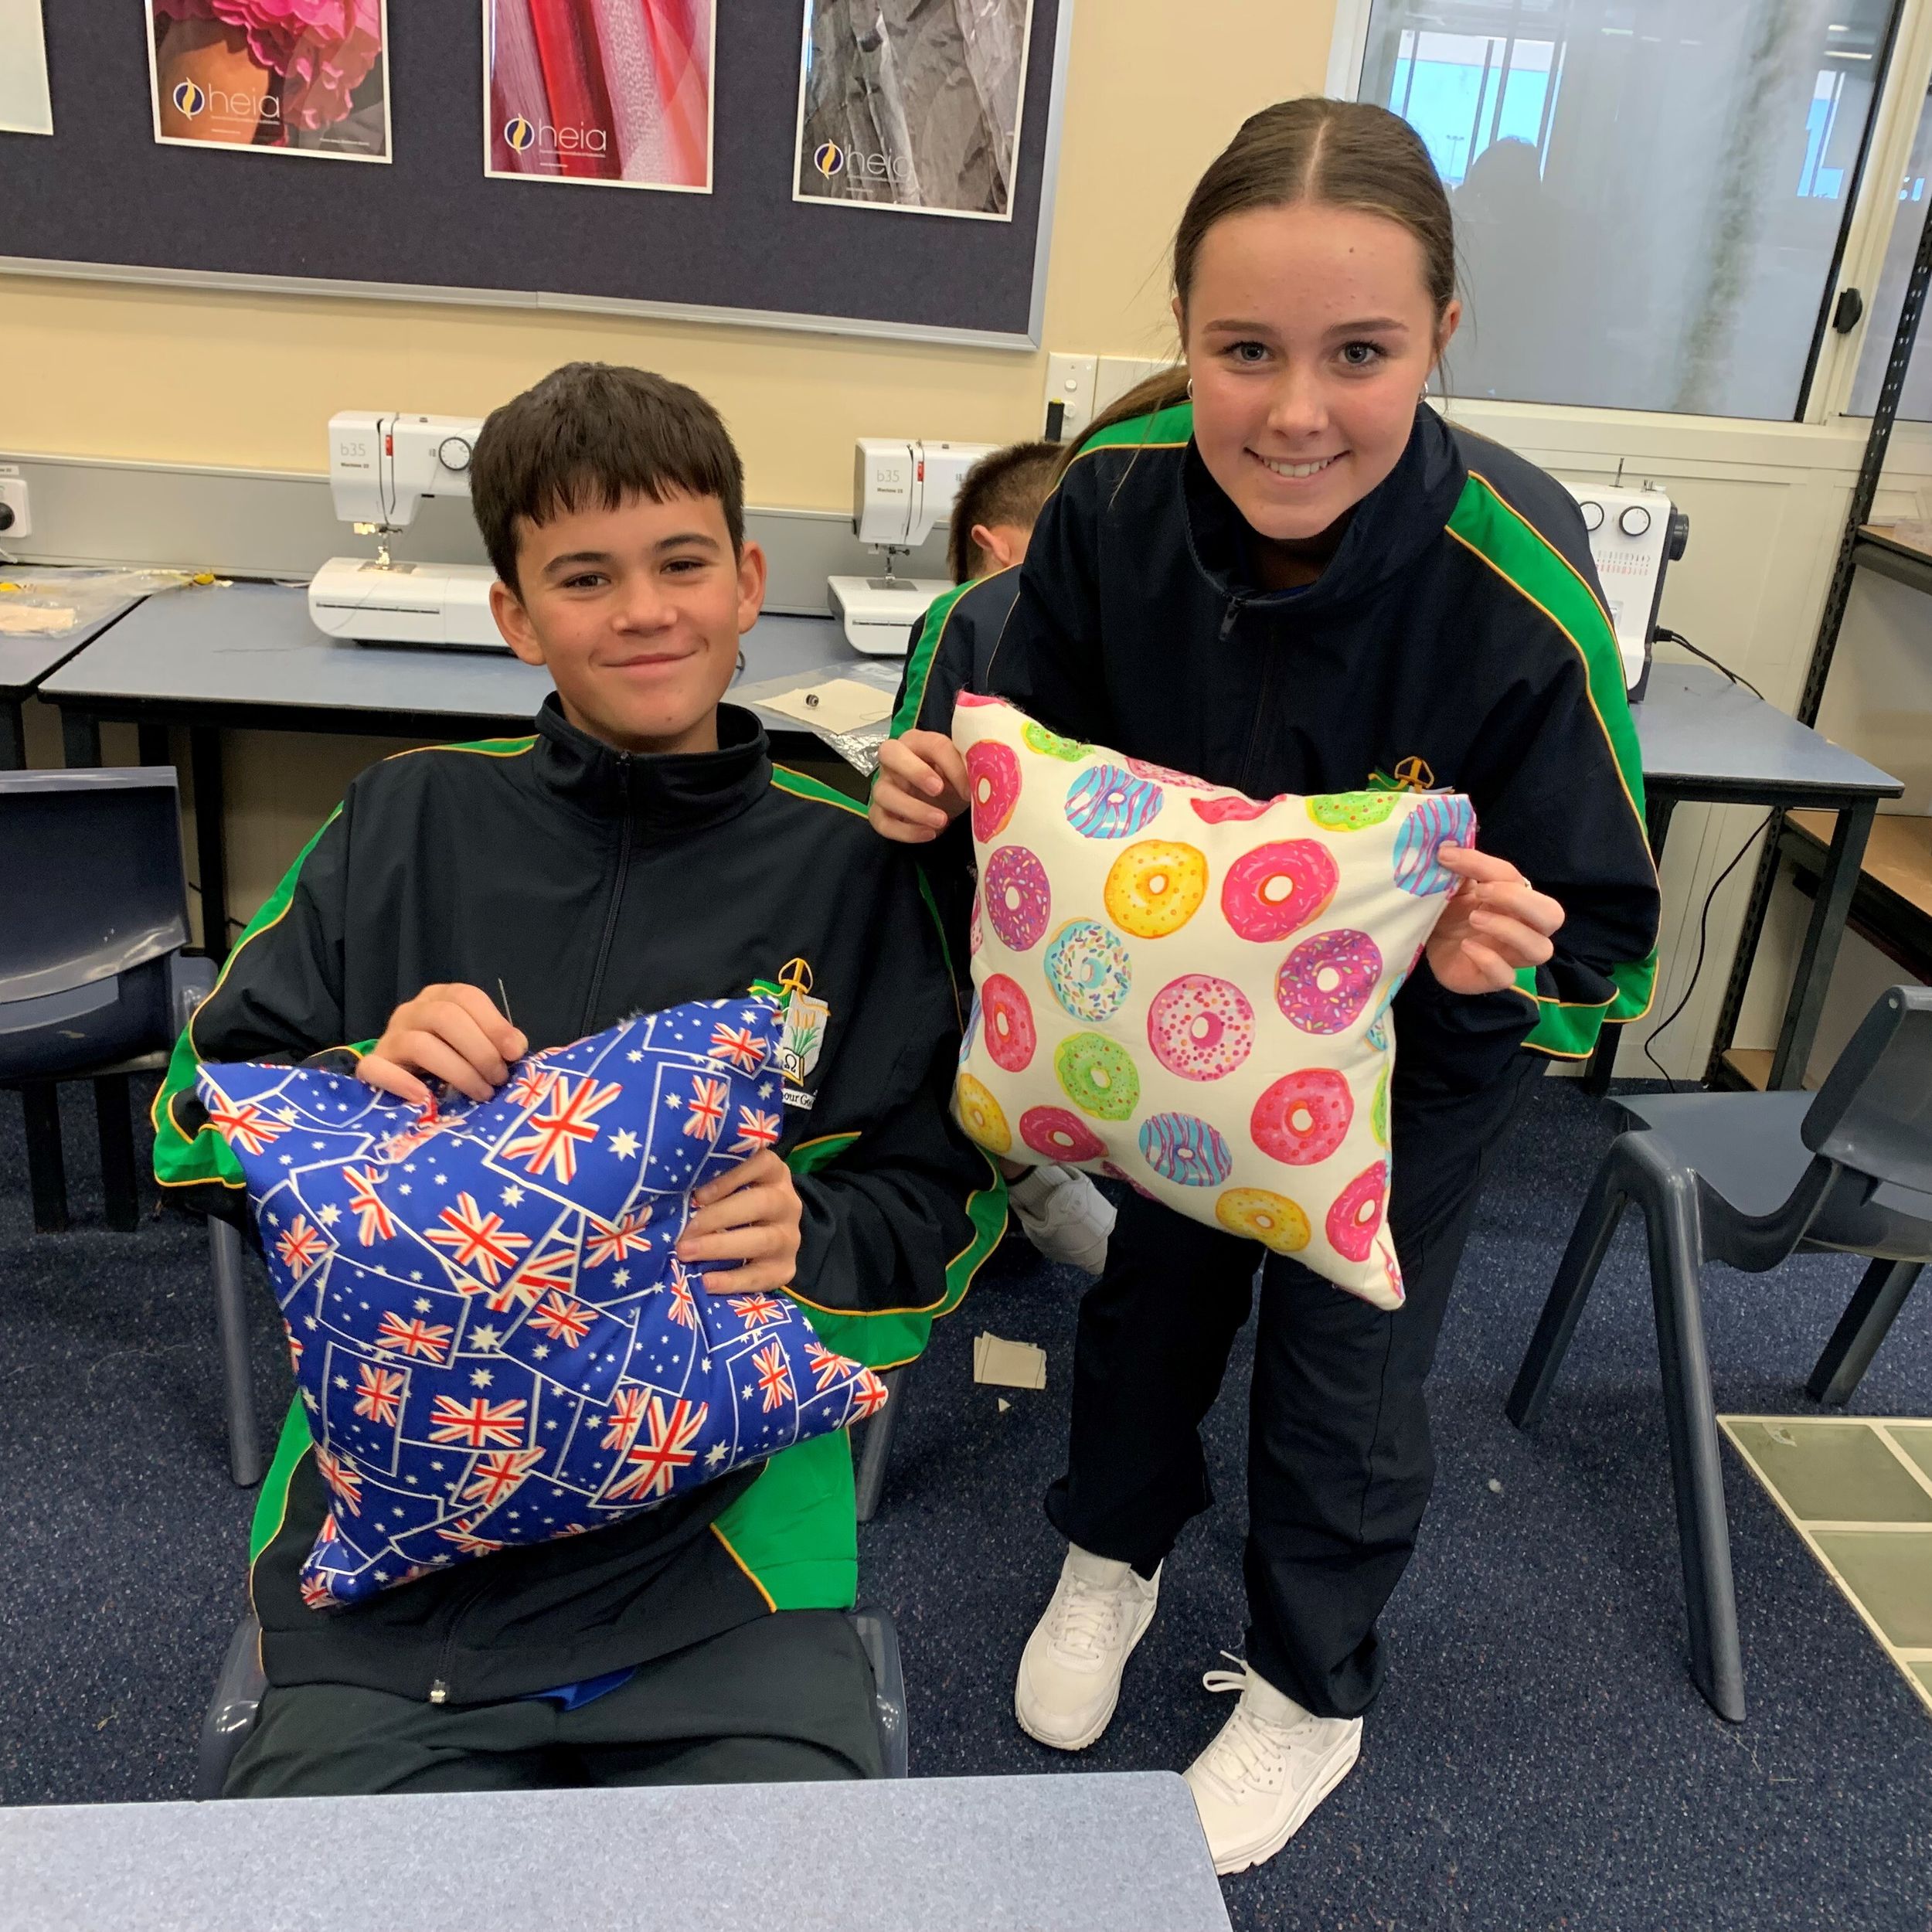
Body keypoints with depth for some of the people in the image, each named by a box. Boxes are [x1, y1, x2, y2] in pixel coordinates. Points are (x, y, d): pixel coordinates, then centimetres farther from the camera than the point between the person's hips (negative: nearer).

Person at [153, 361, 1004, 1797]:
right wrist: (363, 1085, -10)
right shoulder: (413, 818, 9)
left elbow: (948, 1206, 6)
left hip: (723, 1515, 0)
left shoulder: (852, 862, 4)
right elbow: (195, 1125, 11)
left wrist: (810, 1242, -15)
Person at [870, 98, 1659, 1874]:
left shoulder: (1522, 598, -35)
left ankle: (1311, 1691, 42)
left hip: (1421, 1048, -2)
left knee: (1343, 1356, 12)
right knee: (1152, 1273, 20)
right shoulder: (1117, 497, -25)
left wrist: (1500, 959, -46)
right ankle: (1116, 1550, 52)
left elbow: (1602, 948, -24)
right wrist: (948, 787, -29)